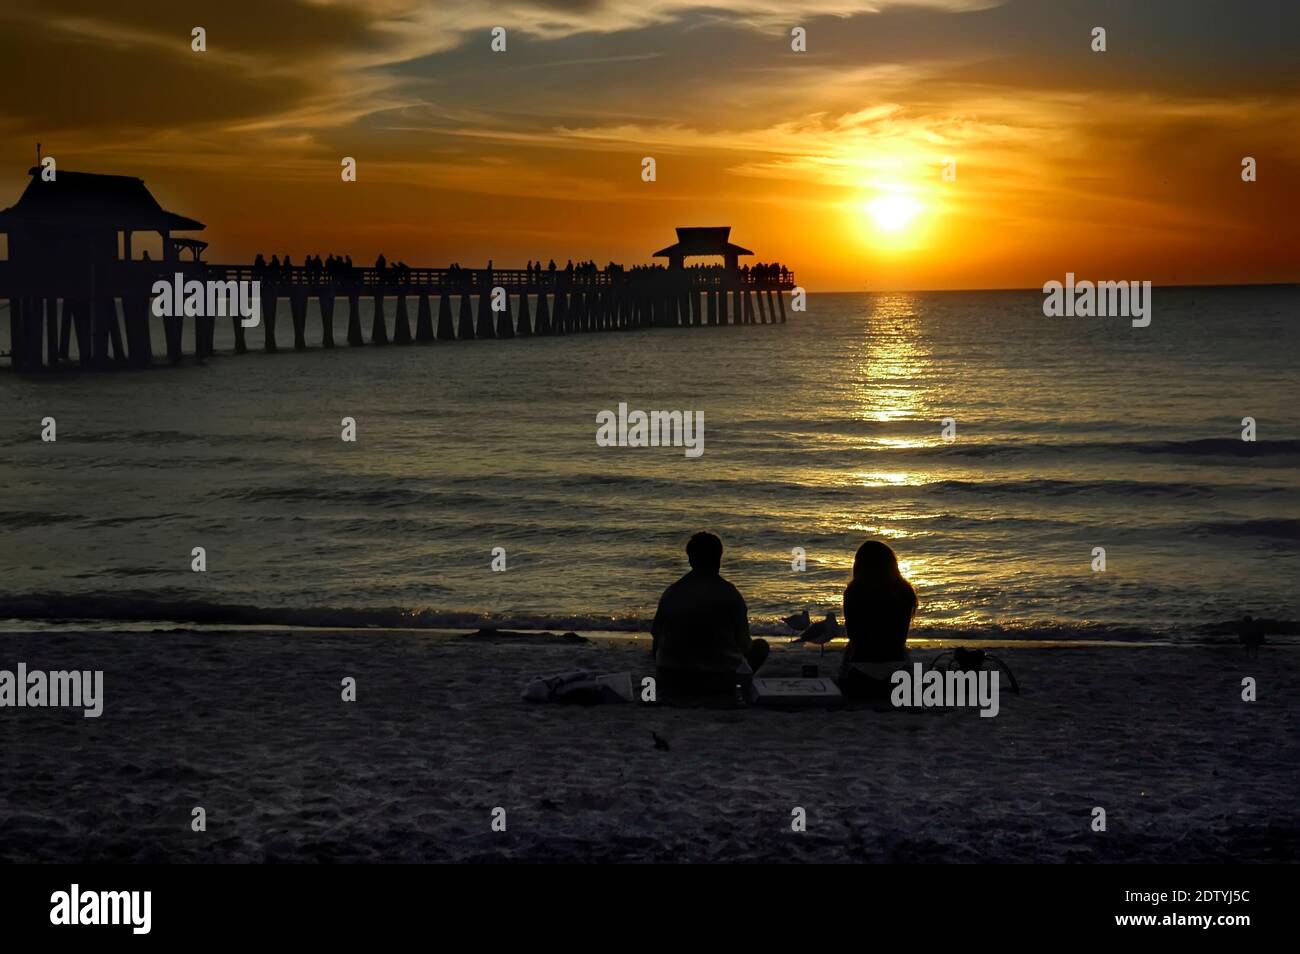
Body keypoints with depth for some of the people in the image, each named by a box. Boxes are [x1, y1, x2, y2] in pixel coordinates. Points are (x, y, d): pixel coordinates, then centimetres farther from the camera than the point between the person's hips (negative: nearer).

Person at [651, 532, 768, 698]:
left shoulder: (671, 593, 0)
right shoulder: (730, 595, -8)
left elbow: (656, 636, 6)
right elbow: (744, 644, -3)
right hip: (719, 681, -3)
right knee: (760, 647, 20)